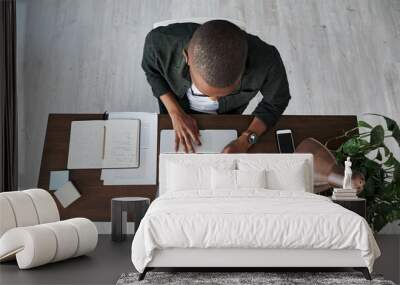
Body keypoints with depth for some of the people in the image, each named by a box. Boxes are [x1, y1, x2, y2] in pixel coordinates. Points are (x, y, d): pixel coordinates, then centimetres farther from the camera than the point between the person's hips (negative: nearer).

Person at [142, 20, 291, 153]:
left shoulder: (266, 62, -44)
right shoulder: (161, 42, -42)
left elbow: (277, 101, -20)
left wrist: (245, 142, -31)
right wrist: (176, 113, -26)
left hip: (228, 111, 0)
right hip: (176, 103, 0)